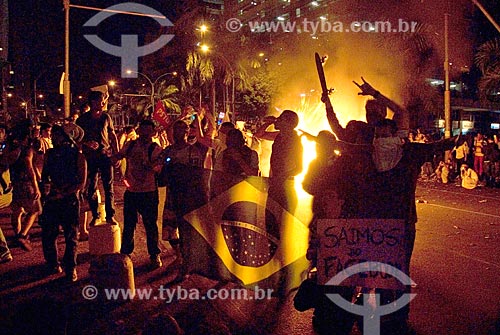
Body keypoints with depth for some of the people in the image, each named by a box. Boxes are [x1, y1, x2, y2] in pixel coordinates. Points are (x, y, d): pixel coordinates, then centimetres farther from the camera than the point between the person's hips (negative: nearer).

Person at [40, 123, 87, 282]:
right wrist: (46, 185, -3)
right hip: (51, 200, 4)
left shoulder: (78, 155, -4)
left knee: (71, 236, 3)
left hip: (70, 200, -4)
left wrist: (62, 194, -14)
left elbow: (82, 183, -7)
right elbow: (45, 174, 18)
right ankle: (52, 265, 27)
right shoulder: (50, 154, 8)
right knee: (47, 234, 7)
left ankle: (70, 268, 17)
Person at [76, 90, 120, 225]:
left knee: (109, 187, 0)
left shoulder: (106, 117, 6)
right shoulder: (82, 119, 2)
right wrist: (87, 143, -15)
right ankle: (95, 216, 15)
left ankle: (110, 216, 7)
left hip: (106, 155, 0)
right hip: (90, 157, 0)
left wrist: (117, 154, 4)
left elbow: (113, 136, 11)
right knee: (91, 188, 4)